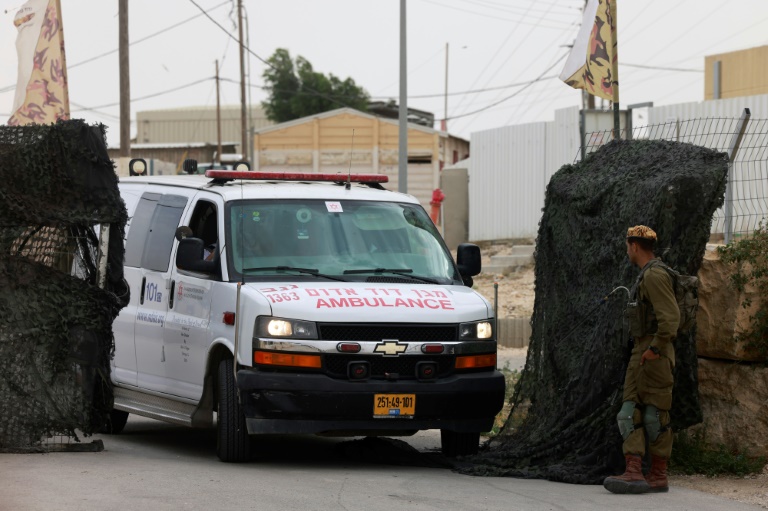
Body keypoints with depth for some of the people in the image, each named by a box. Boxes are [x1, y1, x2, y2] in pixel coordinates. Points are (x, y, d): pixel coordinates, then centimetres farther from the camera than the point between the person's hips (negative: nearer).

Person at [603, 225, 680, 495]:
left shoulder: (654, 275, -14)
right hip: (641, 355, 10)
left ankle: (658, 477, 3)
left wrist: (655, 349, -21)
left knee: (654, 416, -4)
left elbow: (670, 316, -24)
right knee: (629, 414, 0)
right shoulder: (647, 276, 19)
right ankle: (634, 474, -8)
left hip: (655, 356, -10)